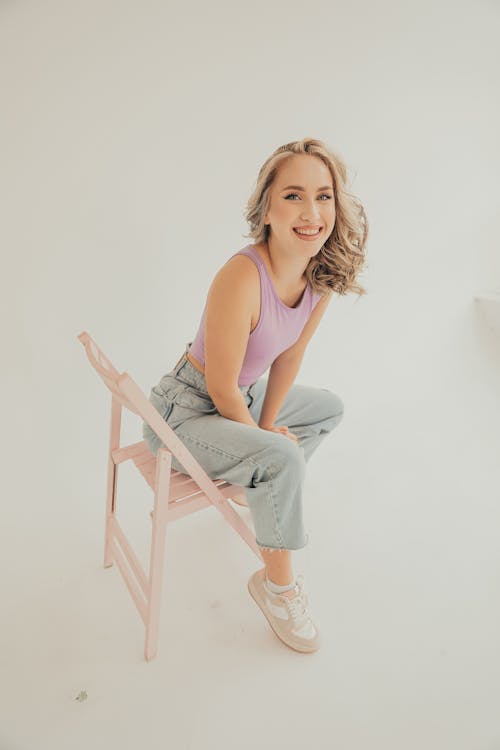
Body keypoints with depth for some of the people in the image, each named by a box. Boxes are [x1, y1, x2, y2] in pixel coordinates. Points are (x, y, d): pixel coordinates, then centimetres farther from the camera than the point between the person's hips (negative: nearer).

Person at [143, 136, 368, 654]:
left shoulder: (323, 275, -9)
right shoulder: (242, 278, -34)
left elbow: (290, 356, 1)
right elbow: (221, 386, -26)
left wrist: (267, 425, 1)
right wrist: (262, 436, -9)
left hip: (242, 398, 8)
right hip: (185, 413, -8)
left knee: (330, 407, 21)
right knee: (280, 459, -29)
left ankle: (261, 491, 31)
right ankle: (277, 584, -1)